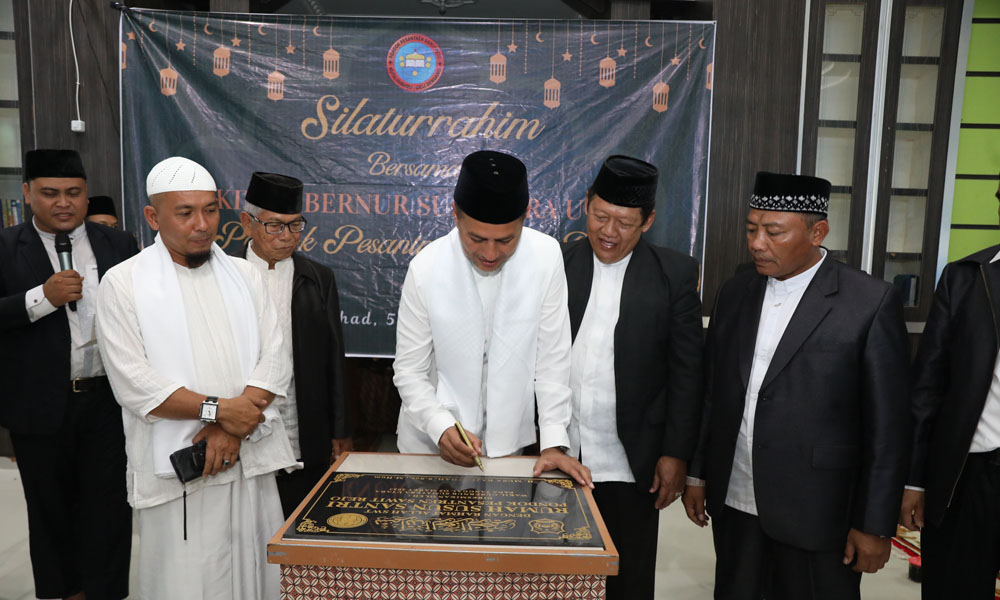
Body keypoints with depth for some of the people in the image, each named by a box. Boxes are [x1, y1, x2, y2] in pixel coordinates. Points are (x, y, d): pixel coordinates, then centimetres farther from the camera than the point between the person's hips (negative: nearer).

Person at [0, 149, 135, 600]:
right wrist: (42, 297, -22)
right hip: (39, 405, 0)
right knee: (51, 509, 17)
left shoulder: (118, 246, 3)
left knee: (108, 505, 7)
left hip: (107, 399, 0)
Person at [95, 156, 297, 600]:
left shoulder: (244, 275, 8)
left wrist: (233, 429, -11)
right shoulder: (123, 284, -2)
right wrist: (219, 409, -14)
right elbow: (134, 384, -9)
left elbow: (274, 359, 1)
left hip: (249, 459, 3)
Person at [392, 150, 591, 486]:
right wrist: (441, 428, -27)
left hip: (508, 442, 1)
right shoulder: (425, 268, -18)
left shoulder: (546, 257, -16)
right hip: (431, 441, -1)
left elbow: (552, 357, -9)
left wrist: (554, 442, -12)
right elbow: (409, 371, -11)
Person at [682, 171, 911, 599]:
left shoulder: (871, 304, -10)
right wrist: (698, 474, 11)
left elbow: (888, 427, -8)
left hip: (816, 514, -4)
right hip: (733, 505, 4)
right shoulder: (734, 293, 4)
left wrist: (875, 526, -7)